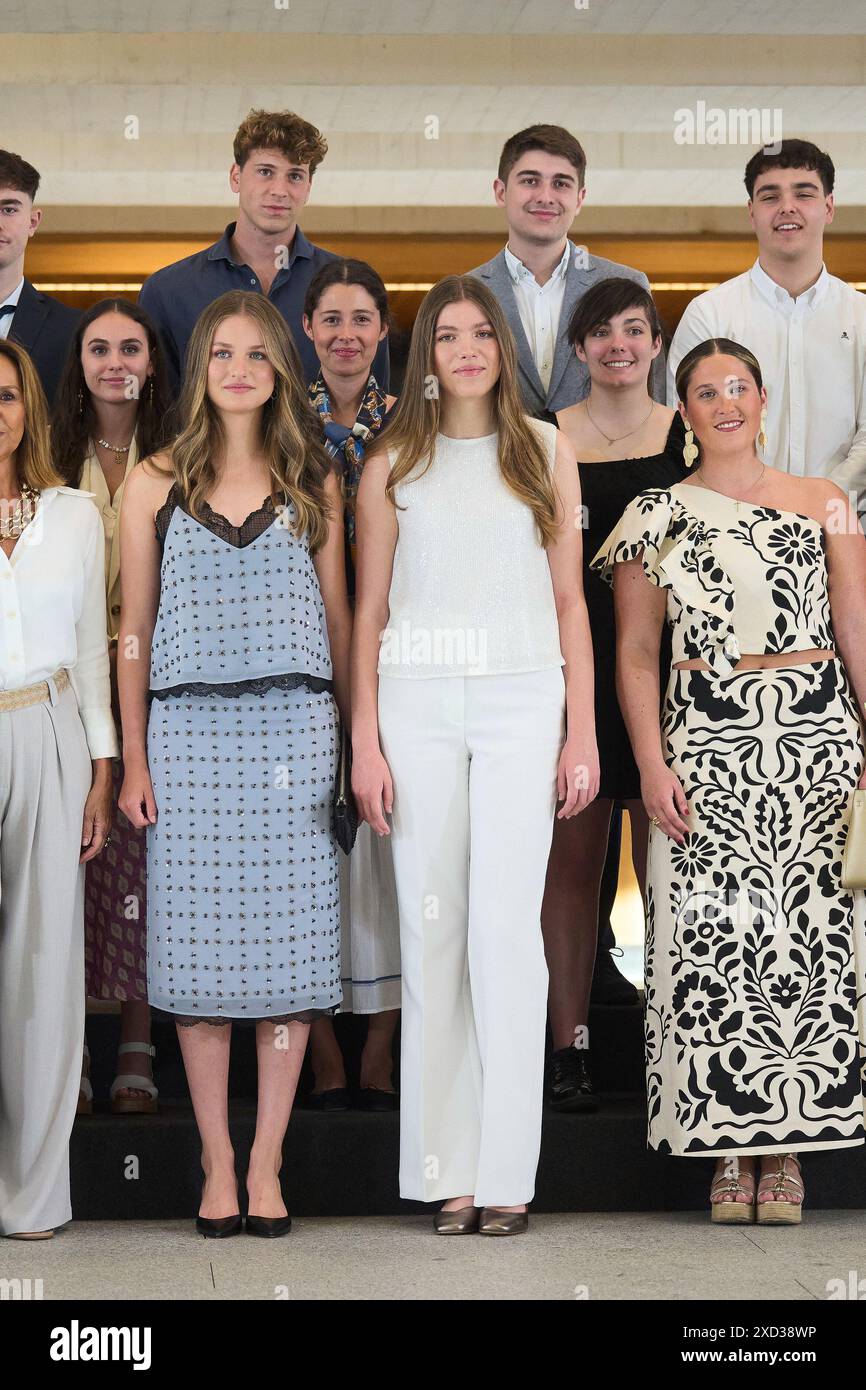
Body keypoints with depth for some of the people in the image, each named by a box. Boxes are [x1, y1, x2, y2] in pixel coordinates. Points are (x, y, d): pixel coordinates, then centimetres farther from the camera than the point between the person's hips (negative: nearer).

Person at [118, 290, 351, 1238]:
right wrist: (133, 758, 2)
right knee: (199, 943, -1)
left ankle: (266, 1162, 7)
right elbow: (135, 628, 7)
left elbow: (337, 618, 12)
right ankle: (216, 1164, 8)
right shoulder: (155, 483, 6)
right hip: (190, 728, 0)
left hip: (293, 728, 1)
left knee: (290, 939, -1)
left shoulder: (312, 485, 9)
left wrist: (360, 739, 7)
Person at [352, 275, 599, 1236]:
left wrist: (582, 732, 4)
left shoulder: (546, 453, 10)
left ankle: (506, 1173, -2)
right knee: (429, 928, 0)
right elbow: (369, 611, 8)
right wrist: (365, 744, 0)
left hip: (521, 698, -1)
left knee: (506, 928, -7)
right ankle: (447, 1168, 6)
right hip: (418, 701, 1)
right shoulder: (392, 466, 9)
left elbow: (569, 599, 10)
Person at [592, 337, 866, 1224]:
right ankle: (726, 1149, 4)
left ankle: (787, 1148, 6)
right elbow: (636, 651, 6)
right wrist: (652, 765, -4)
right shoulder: (655, 516, 9)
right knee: (712, 935, -5)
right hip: (707, 740, -1)